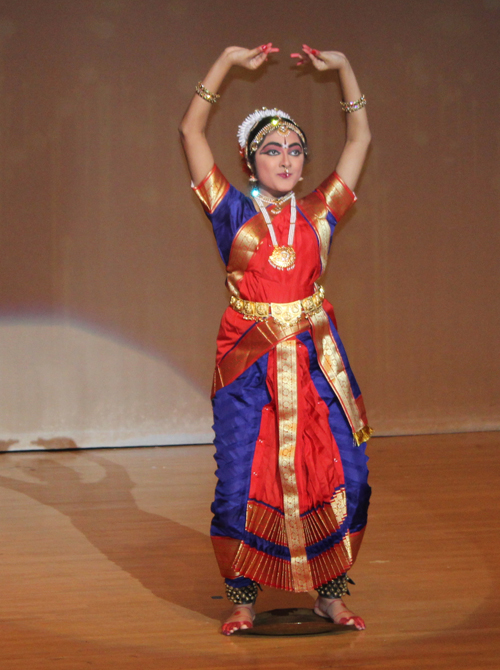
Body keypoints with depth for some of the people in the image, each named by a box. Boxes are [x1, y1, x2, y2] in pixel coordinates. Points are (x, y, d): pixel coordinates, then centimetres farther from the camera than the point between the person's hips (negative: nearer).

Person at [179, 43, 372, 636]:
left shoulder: (319, 213, 9)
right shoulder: (232, 212, 4)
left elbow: (359, 139, 16)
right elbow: (191, 132, 2)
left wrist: (343, 68, 13)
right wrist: (228, 62, 2)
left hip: (315, 362, 2)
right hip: (249, 363, -2)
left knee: (340, 476, -2)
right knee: (243, 482, -2)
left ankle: (329, 593, 10)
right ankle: (242, 598, 9)